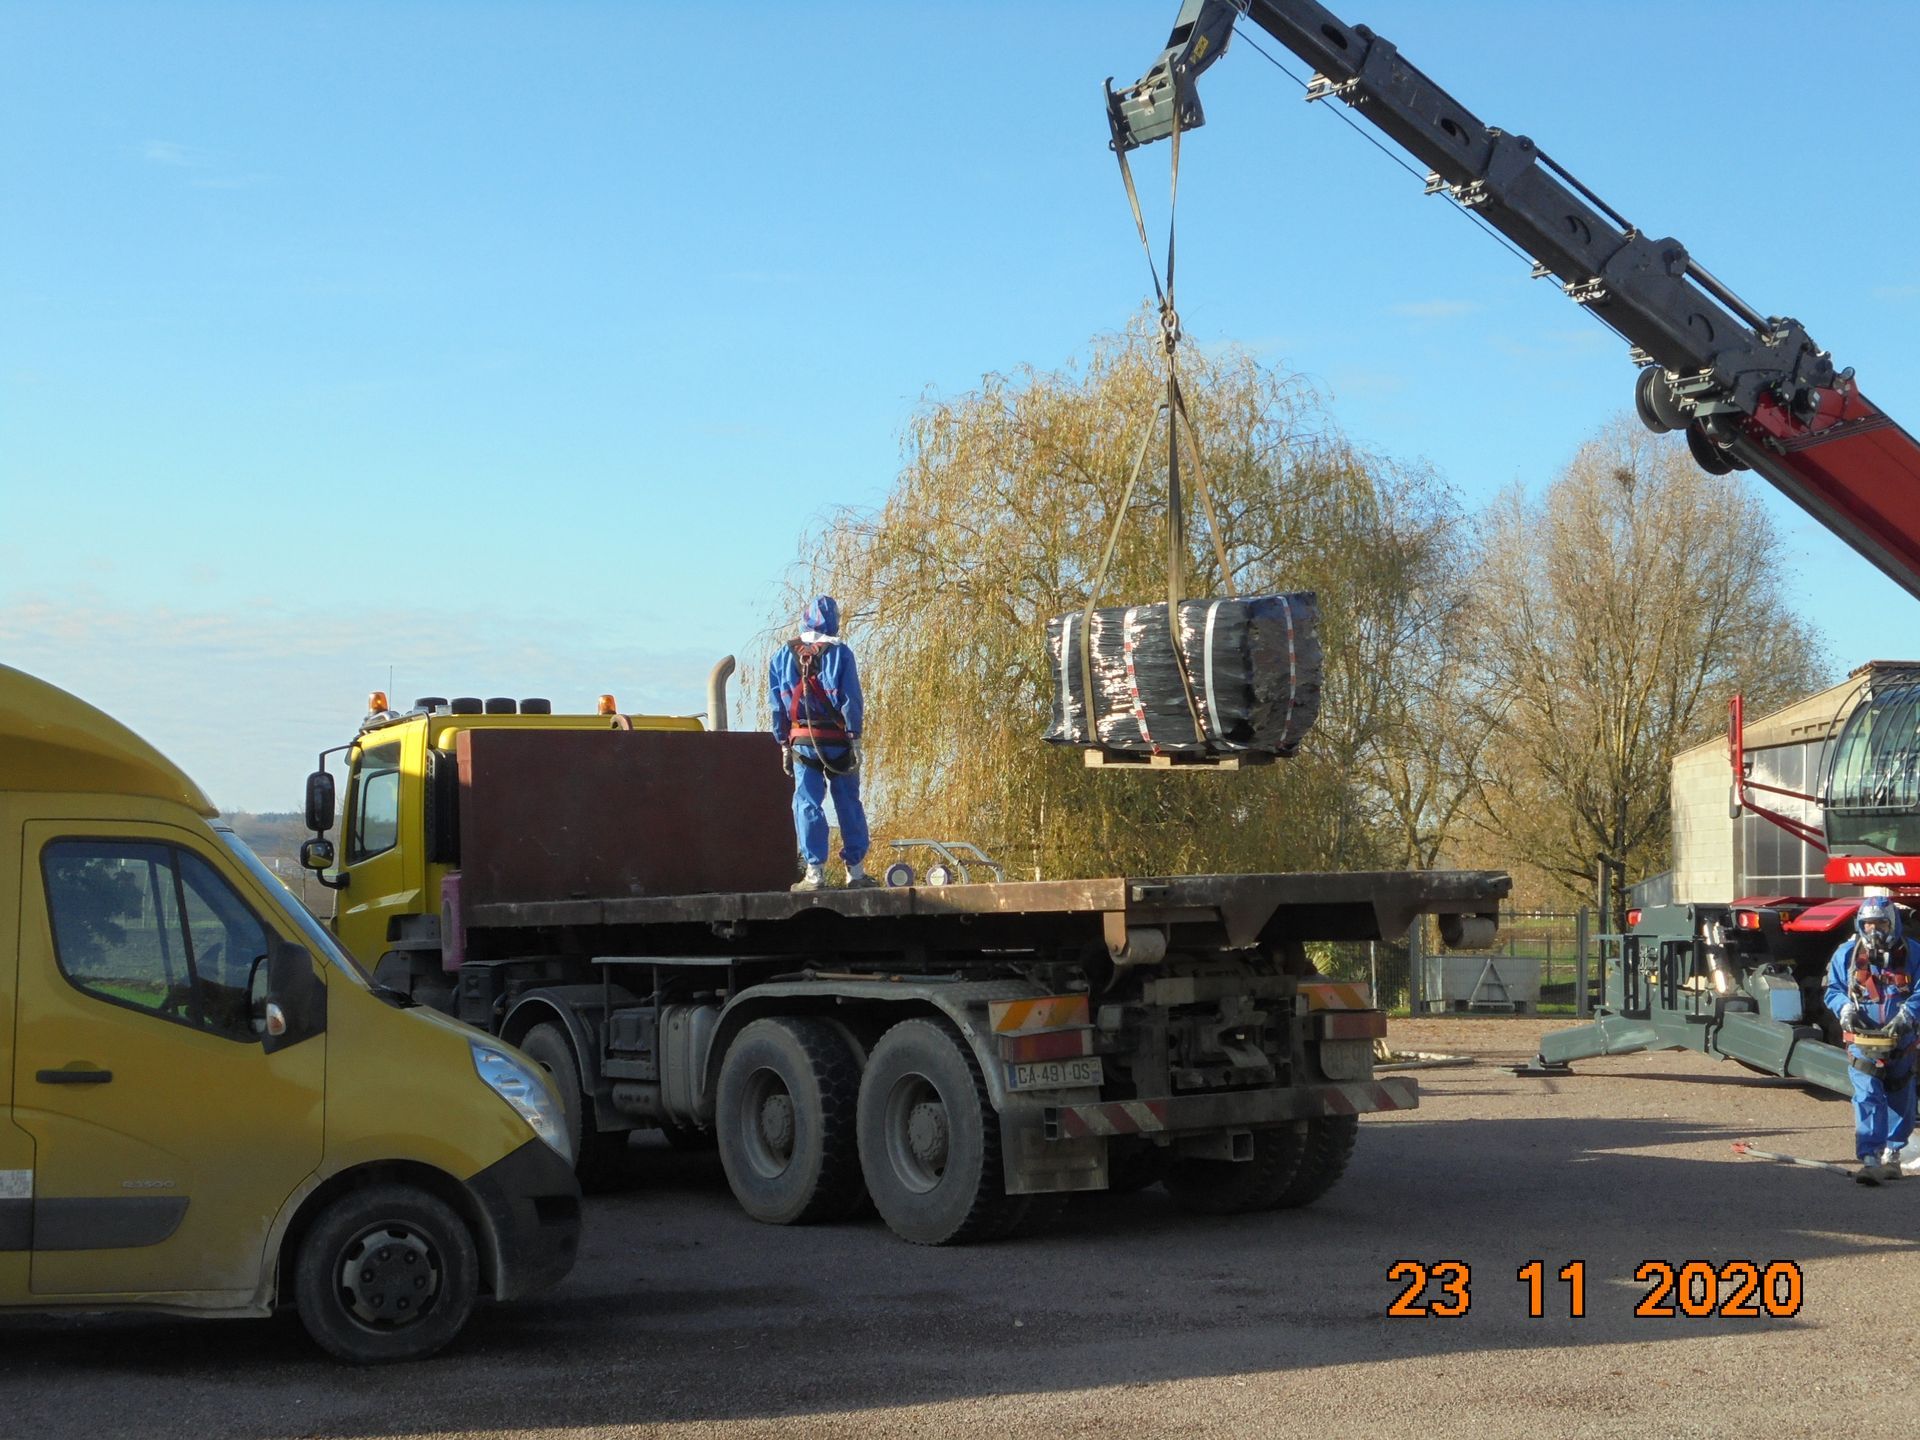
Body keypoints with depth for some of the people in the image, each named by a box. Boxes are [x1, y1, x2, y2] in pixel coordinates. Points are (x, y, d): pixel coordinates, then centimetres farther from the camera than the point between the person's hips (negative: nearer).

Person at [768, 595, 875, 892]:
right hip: (838, 740, -1)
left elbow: (777, 703, 7)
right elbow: (851, 699, -7)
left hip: (802, 741, 1)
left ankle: (815, 872, -4)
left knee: (807, 804, 2)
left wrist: (784, 744, 10)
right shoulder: (840, 652, -3)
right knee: (849, 804, 7)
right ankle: (856, 871, 10)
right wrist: (855, 738, -4)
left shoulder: (783, 655, 5)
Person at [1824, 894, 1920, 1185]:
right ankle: (1869, 1160, -17)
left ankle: (1892, 1155, 31)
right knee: (1867, 1100, -12)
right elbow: (1833, 990, 10)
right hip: (1862, 1041, -1)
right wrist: (1845, 1009, -11)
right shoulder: (1846, 954, 1)